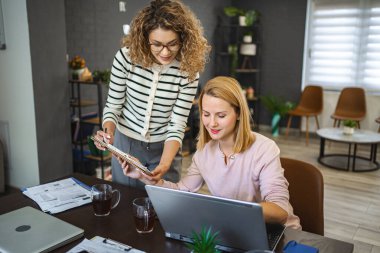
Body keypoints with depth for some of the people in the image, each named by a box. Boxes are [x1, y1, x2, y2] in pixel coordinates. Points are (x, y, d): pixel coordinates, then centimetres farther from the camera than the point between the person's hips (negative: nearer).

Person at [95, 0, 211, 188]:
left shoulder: (188, 70, -19)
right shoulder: (126, 57, -18)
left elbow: (177, 124, -18)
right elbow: (113, 105, -8)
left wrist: (164, 164, -33)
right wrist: (108, 132, -29)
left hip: (164, 147, 0)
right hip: (126, 142, 1)